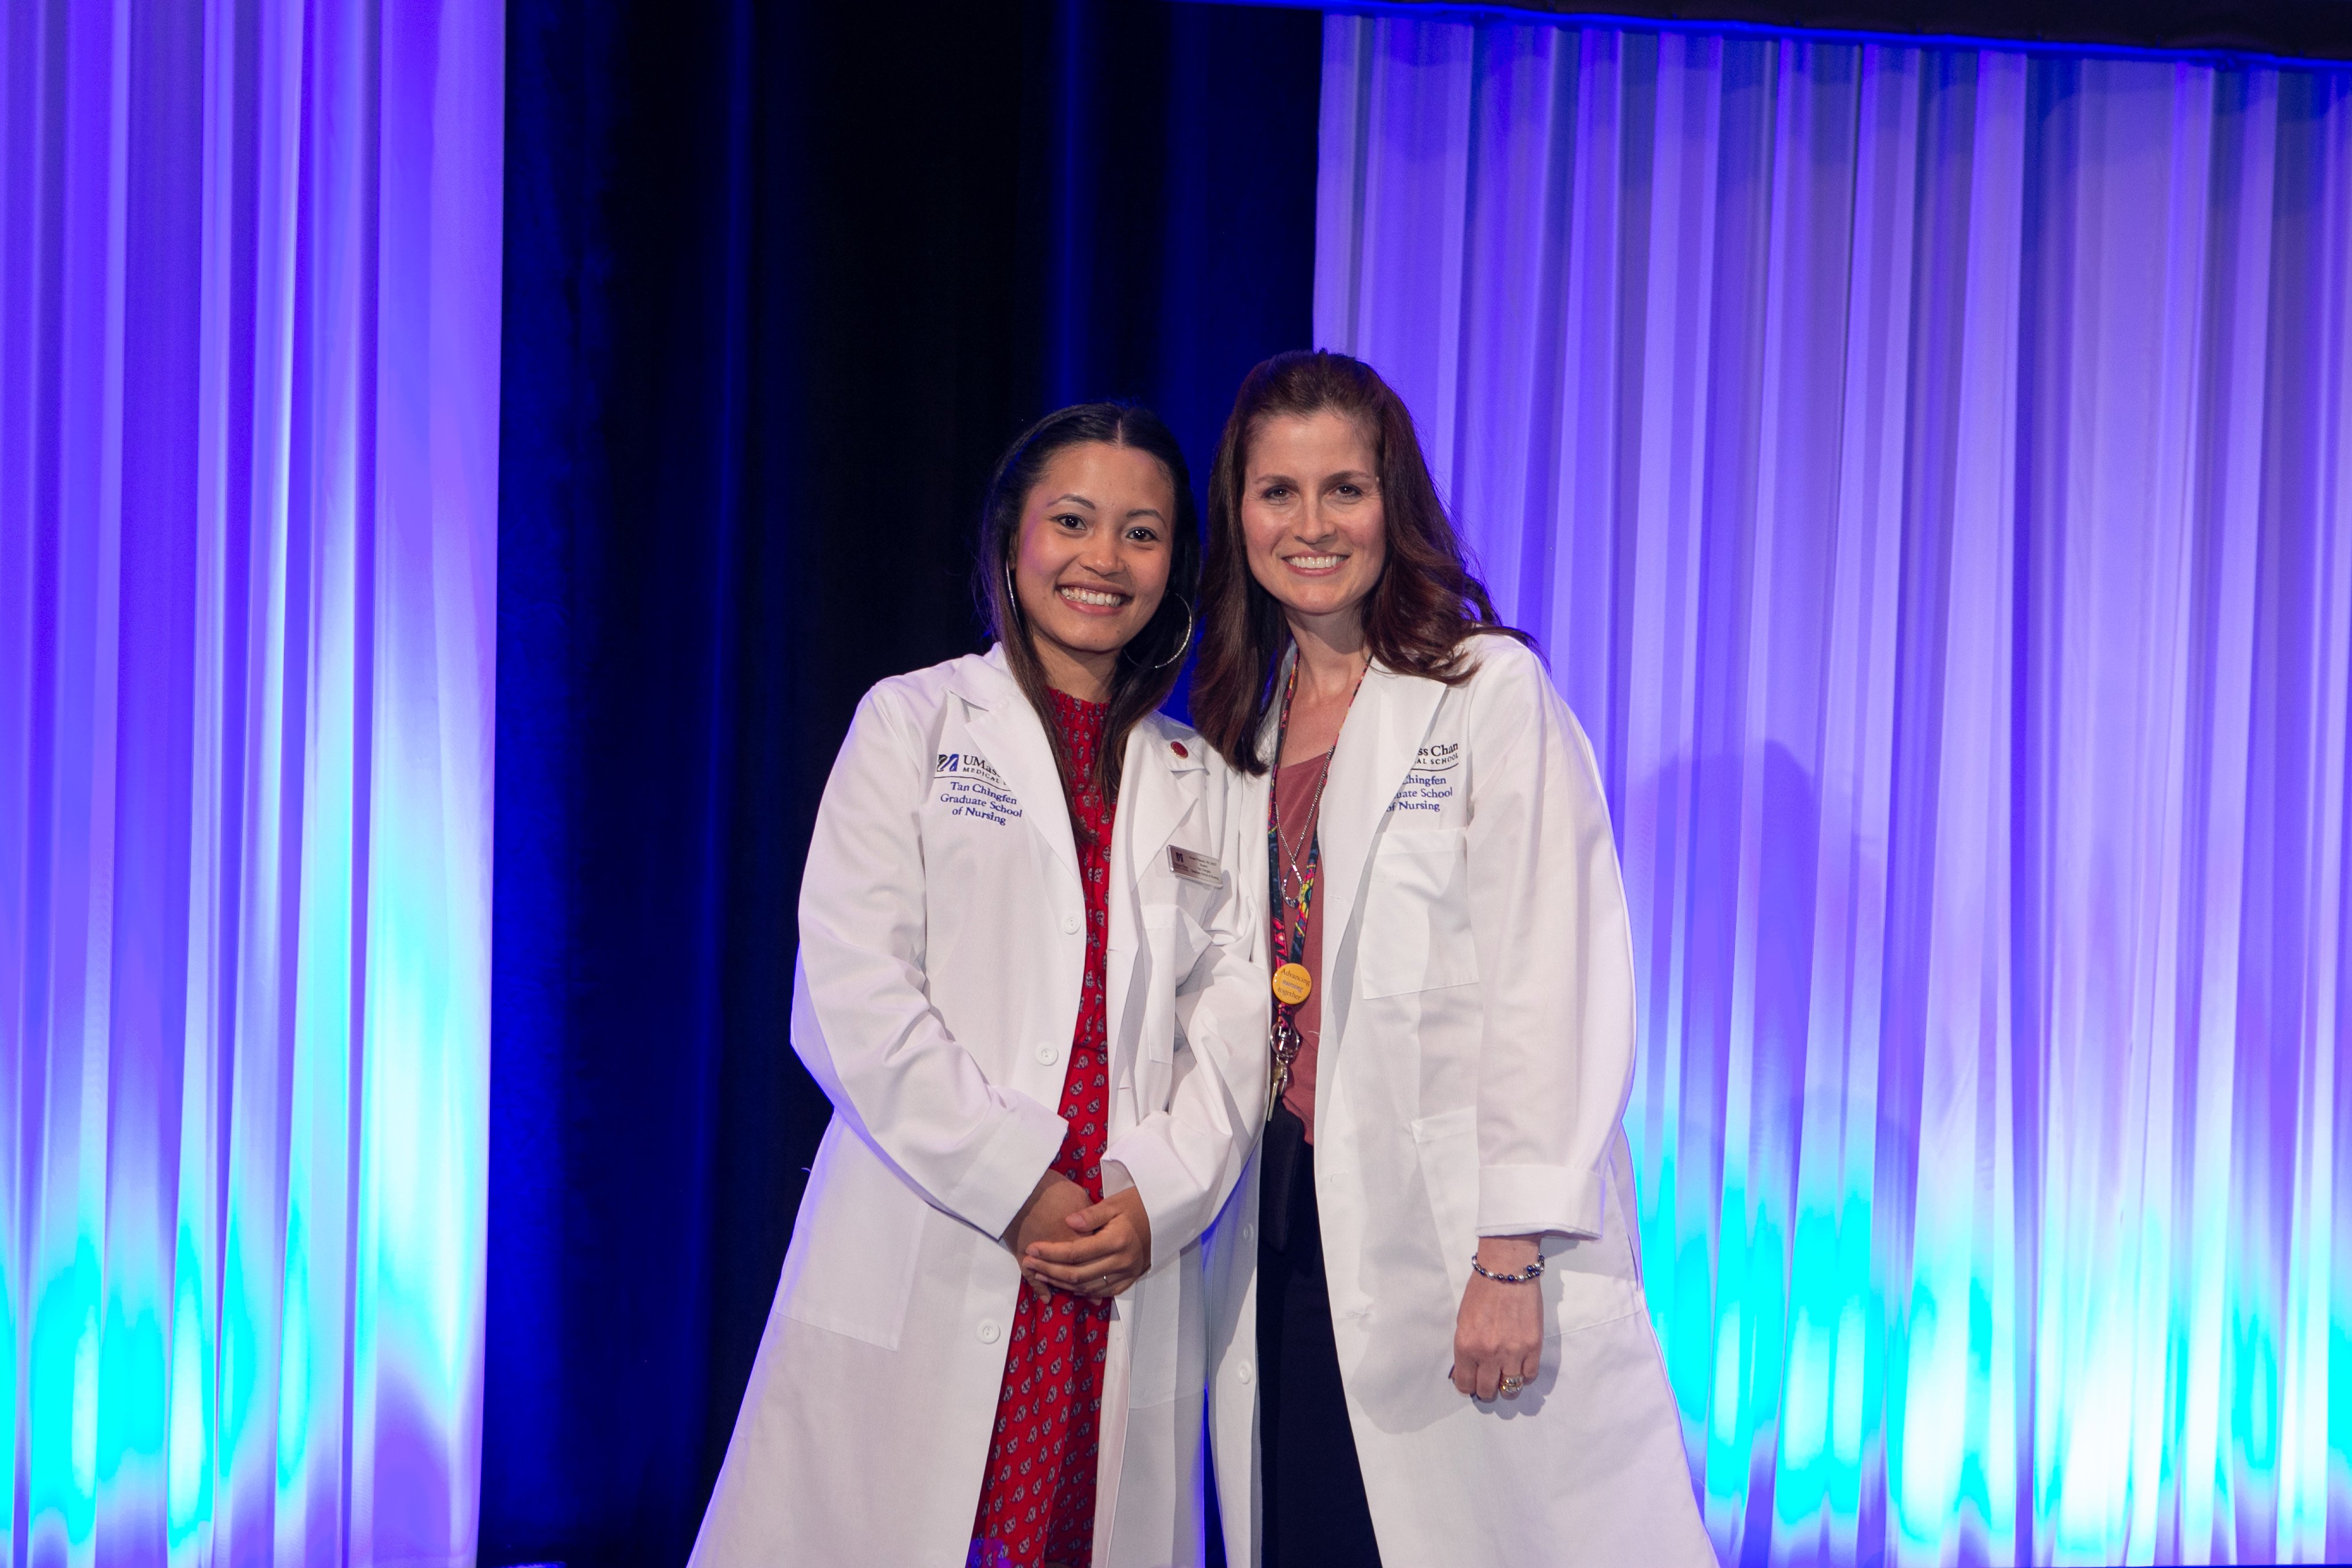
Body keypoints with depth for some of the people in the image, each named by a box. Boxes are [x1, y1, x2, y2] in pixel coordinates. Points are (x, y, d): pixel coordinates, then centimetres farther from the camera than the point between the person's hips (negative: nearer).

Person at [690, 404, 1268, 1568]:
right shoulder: (914, 723, 7)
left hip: (1126, 1286, 3)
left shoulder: (1201, 786, 17)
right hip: (922, 1274, -3)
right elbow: (849, 998, -4)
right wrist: (1015, 1190, -11)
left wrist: (1156, 1200, -9)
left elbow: (1232, 1024, 8)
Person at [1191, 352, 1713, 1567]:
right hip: (1289, 1230, 5)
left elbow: (1556, 988, -11)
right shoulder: (1245, 722, 16)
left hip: (1448, 1231, -5)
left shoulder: (1492, 693, -3)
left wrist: (1512, 1254, -17)